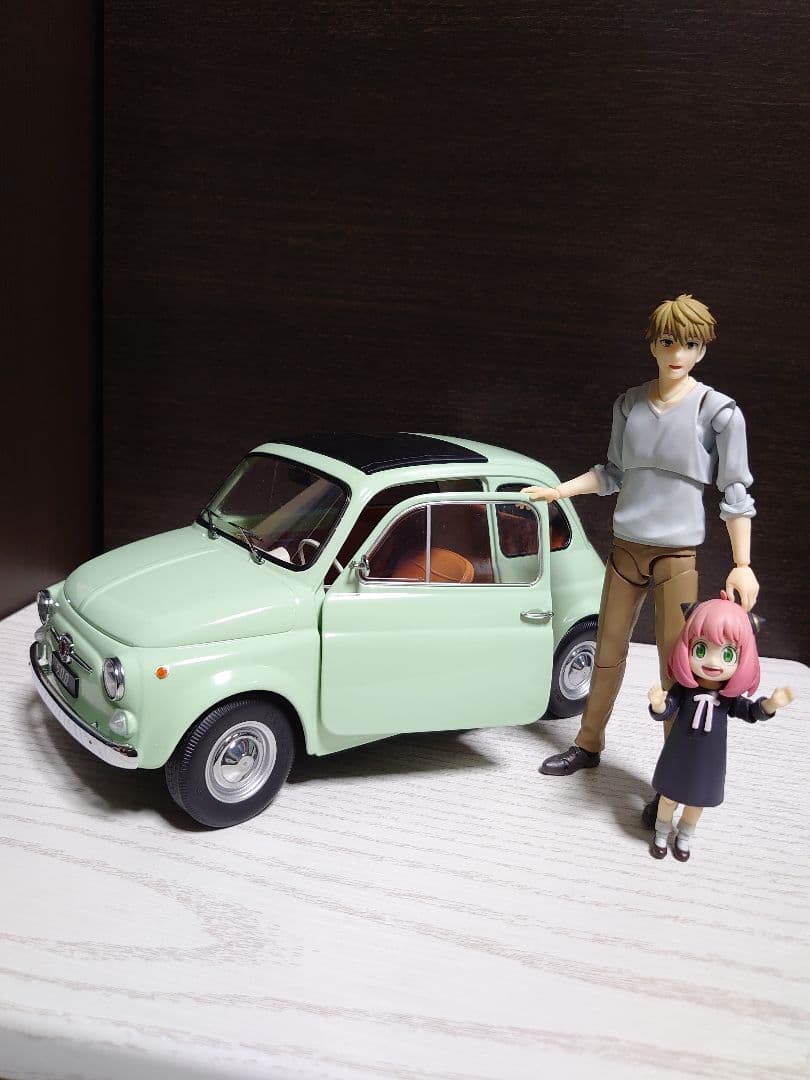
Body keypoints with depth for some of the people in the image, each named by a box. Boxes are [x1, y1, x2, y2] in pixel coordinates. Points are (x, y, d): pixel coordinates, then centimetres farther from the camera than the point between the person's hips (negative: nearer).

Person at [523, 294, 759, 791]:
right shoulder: (630, 404, 3)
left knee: (675, 669, -2)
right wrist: (559, 490, 8)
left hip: (678, 554, -5)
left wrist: (743, 565, -11)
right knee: (608, 651, 16)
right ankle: (589, 745, 34)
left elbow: (736, 493, -8)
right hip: (626, 547, 5)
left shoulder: (718, 411, -10)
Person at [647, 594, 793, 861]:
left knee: (697, 801, 20)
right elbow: (665, 712, -18)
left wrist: (770, 704, -26)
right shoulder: (683, 688, -18)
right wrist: (658, 704, -42)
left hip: (708, 762, 2)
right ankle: (661, 834, 41)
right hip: (679, 757, -2)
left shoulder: (730, 696, -13)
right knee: (669, 798, 16)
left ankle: (684, 837, 46)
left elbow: (750, 712, -6)